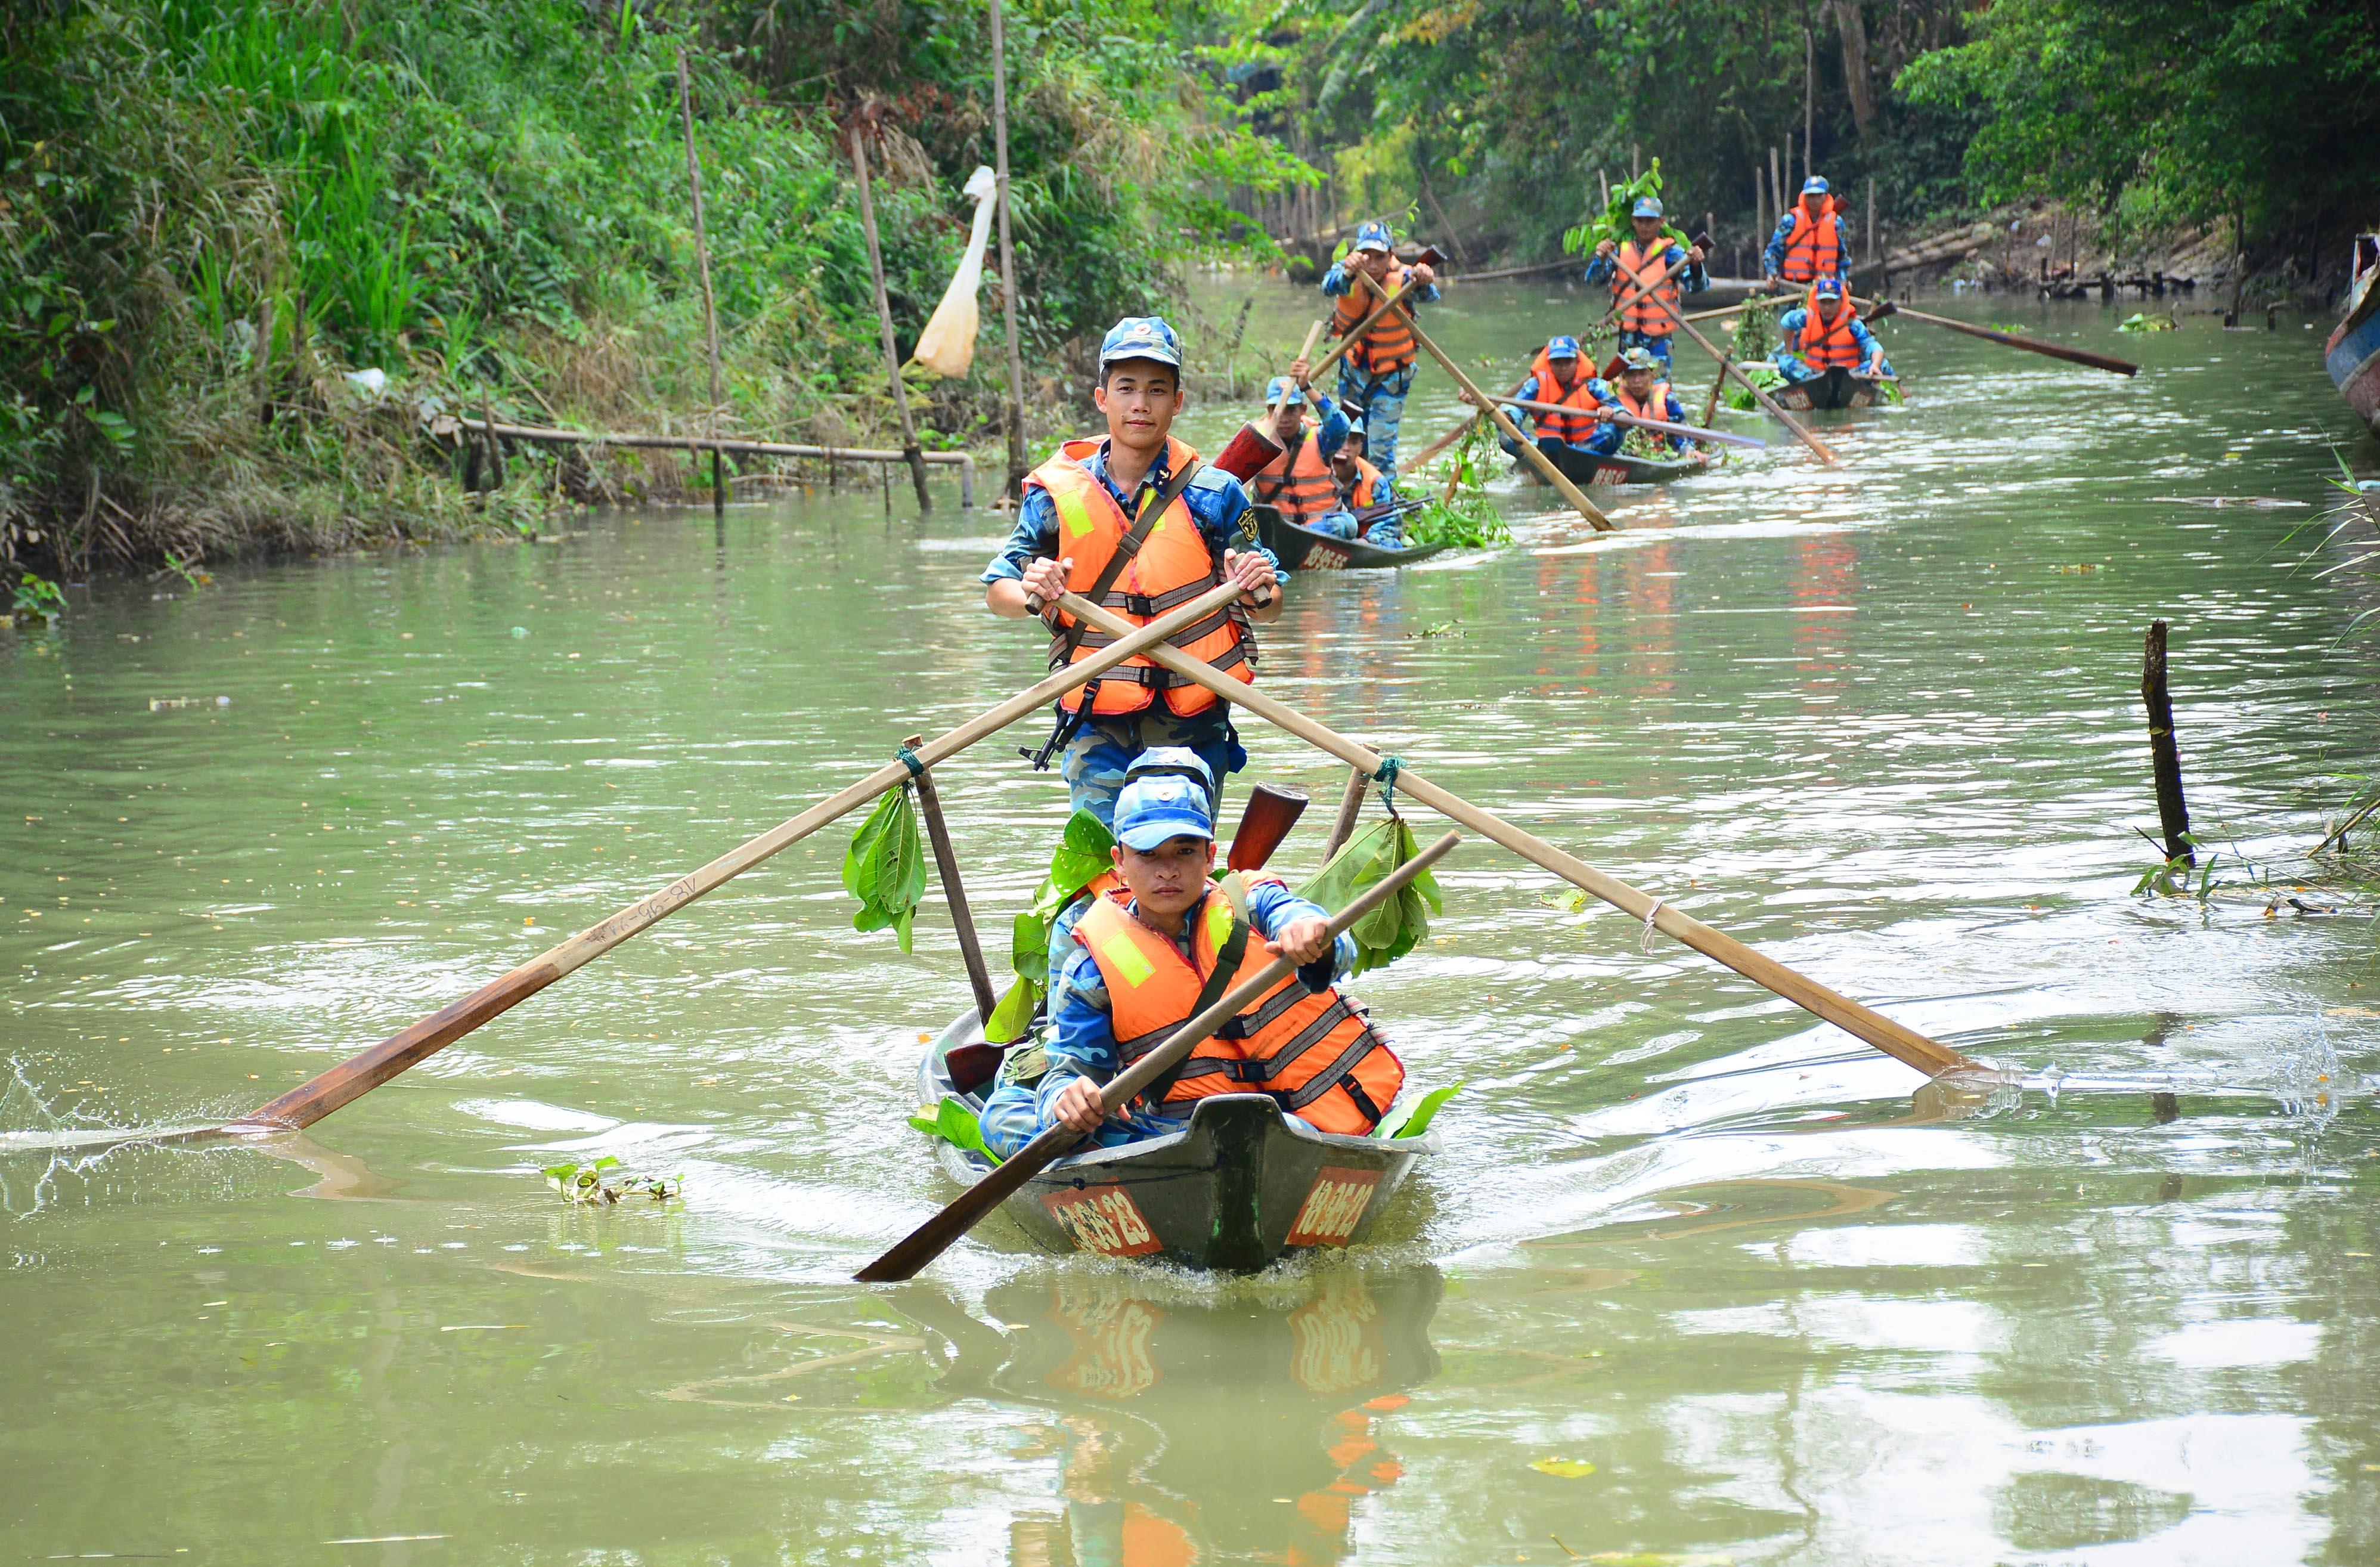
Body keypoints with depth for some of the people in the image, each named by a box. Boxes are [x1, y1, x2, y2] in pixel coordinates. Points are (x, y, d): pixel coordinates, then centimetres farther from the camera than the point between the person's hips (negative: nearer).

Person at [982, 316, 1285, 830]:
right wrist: (1033, 594, -14)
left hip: (1191, 728, 0)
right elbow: (996, 590, 8)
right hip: (1099, 726, 0)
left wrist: (1259, 594, -19)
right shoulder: (1059, 493, 1)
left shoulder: (1212, 494, 0)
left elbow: (1266, 612, 5)